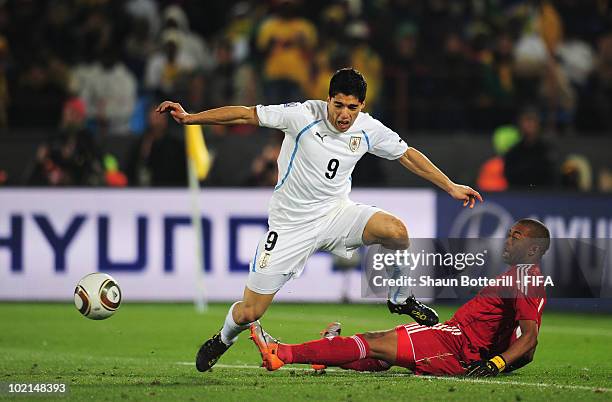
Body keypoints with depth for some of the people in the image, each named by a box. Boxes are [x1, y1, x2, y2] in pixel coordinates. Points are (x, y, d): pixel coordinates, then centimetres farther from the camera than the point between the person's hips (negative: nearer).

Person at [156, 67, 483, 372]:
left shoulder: (369, 130, -6)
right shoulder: (302, 115, -17)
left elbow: (408, 156, 10)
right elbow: (245, 115, -13)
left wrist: (451, 186, 12)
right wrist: (189, 118, -17)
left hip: (337, 213, 2)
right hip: (290, 226, -2)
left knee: (395, 231, -28)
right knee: (249, 312, -3)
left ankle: (401, 298, 0)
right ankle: (224, 339, 35)